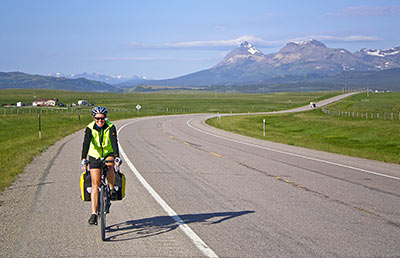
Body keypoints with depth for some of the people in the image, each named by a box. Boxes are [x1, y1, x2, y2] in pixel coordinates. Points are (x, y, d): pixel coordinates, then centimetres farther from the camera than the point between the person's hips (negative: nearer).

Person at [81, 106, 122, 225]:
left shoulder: (111, 127, -17)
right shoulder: (90, 128, -16)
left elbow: (114, 142, -29)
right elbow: (86, 143, -26)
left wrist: (117, 157, -44)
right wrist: (83, 159, -40)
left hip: (108, 154, -1)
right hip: (94, 156, 1)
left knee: (109, 166, -36)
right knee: (95, 183, -7)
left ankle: (112, 188, -8)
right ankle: (94, 213, -7)